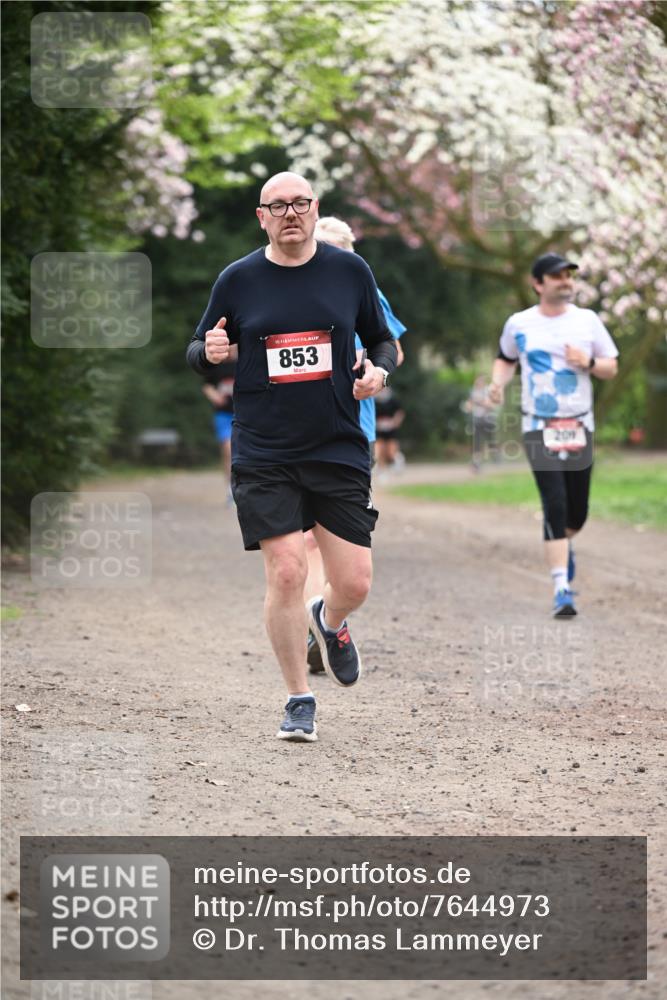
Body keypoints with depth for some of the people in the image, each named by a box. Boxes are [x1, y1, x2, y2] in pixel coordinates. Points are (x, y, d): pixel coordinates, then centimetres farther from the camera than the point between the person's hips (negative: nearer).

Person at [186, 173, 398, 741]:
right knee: (286, 572, -11)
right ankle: (299, 700, 6)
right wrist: (210, 352, -13)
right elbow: (198, 353, 11)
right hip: (263, 454, -1)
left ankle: (330, 622, 37)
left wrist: (379, 371, -7)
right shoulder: (238, 280, 2)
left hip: (339, 449, 1)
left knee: (355, 584, -1)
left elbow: (382, 341, 15)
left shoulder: (349, 270, 4)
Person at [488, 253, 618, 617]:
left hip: (579, 427, 2)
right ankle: (562, 590, -15)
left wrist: (589, 362, -12)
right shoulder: (519, 324, 2)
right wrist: (498, 382, -3)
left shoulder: (588, 320, 4)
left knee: (577, 512, 7)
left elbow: (611, 368, 9)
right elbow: (505, 359, 18)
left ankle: (564, 545, 43)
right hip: (539, 428, -2)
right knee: (554, 506, -14)